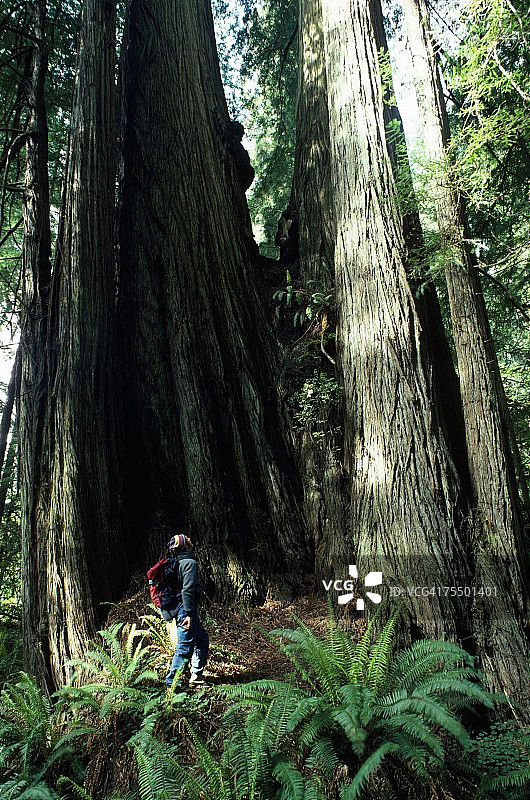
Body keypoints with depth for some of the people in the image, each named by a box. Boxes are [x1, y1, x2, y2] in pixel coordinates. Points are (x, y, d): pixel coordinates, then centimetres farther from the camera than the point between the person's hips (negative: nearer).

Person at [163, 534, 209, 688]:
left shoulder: (174, 564, 15)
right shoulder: (189, 562, -12)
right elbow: (188, 589, -21)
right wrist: (188, 614, -23)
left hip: (177, 609, 9)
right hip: (186, 609, -9)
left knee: (202, 640, 17)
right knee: (185, 646, -3)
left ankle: (196, 677, 22)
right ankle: (172, 681, 3)